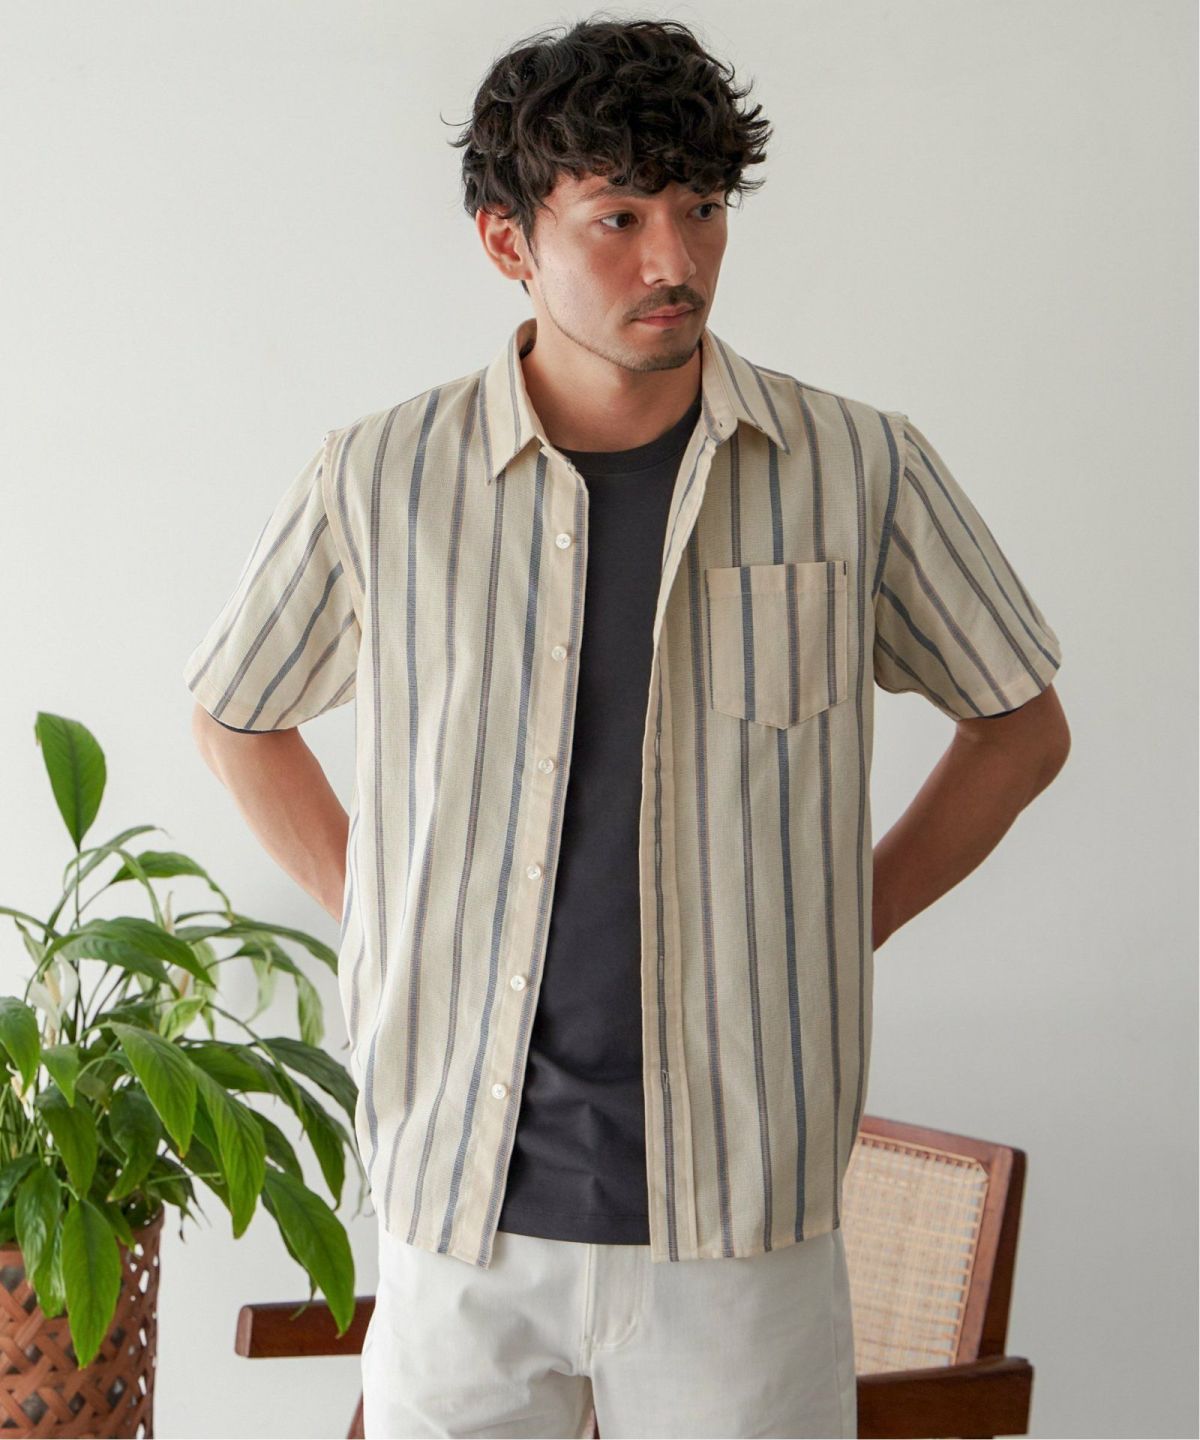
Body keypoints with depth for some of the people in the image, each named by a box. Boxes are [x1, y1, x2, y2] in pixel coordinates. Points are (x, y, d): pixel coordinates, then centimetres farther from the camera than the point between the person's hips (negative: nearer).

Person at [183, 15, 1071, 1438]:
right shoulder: (377, 481, -2)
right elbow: (238, 720, 16)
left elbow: (1021, 728, 12)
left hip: (741, 1215, 0)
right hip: (464, 1206, 1)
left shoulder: (860, 470, -3)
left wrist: (836, 935, 5)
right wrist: (387, 928, 7)